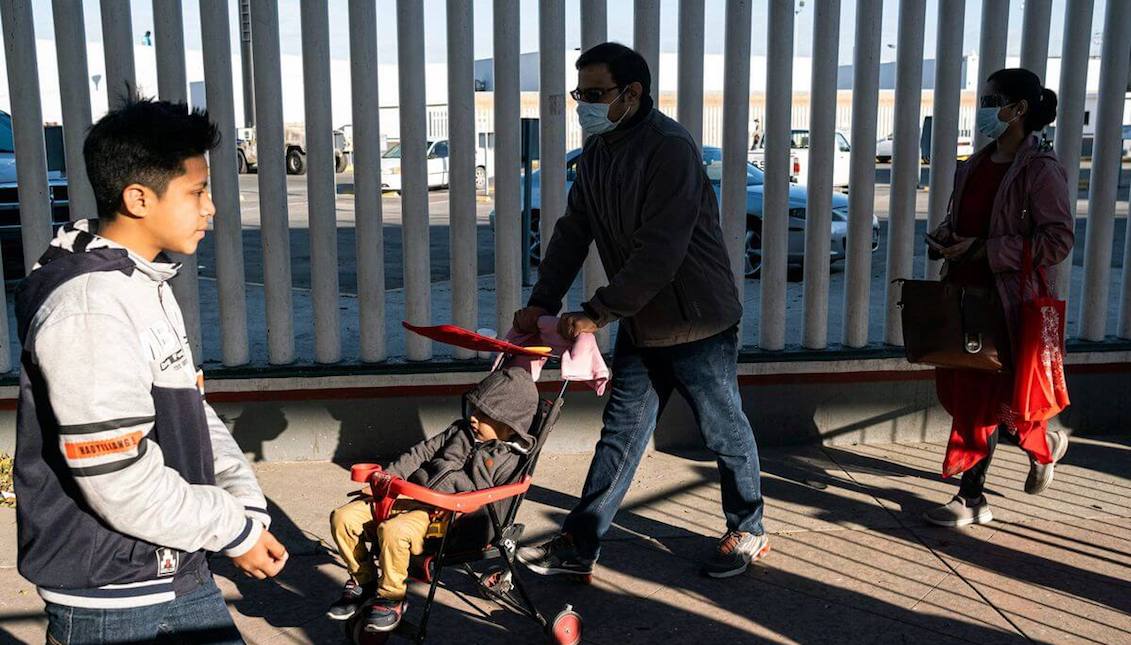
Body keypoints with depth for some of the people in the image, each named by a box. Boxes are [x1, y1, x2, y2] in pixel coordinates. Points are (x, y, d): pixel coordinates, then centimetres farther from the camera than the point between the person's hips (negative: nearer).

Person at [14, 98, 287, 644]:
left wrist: (247, 501, -2)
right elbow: (121, 485, -26)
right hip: (108, 599, -8)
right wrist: (235, 531, -14)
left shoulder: (148, 285, 7)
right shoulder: (88, 310, -24)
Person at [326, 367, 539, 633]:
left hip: (445, 514, -7)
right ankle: (363, 581, 11)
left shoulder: (508, 460, 1)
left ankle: (391, 598, -12)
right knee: (343, 517, -9)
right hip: (408, 495, 7)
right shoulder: (461, 430, 20)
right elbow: (422, 452, 19)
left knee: (392, 531, -37)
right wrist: (389, 477, 7)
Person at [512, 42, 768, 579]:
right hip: (639, 326, 8)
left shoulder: (670, 149, -22)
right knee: (620, 434, 10)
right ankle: (578, 546, 15)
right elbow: (572, 233, 6)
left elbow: (659, 253, -28)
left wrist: (596, 313, -26)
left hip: (697, 323, -7)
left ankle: (747, 531, 31)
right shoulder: (596, 154, 5)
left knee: (725, 433, 10)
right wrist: (541, 304, -5)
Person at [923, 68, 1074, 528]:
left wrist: (984, 250, -20)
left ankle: (971, 498, 20)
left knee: (983, 396, 0)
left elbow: (1057, 241, -16)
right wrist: (943, 239, 1)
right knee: (960, 393, 11)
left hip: (1007, 301, -8)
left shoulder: (1040, 170, -11)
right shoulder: (975, 166, 12)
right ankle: (1042, 443, 31)